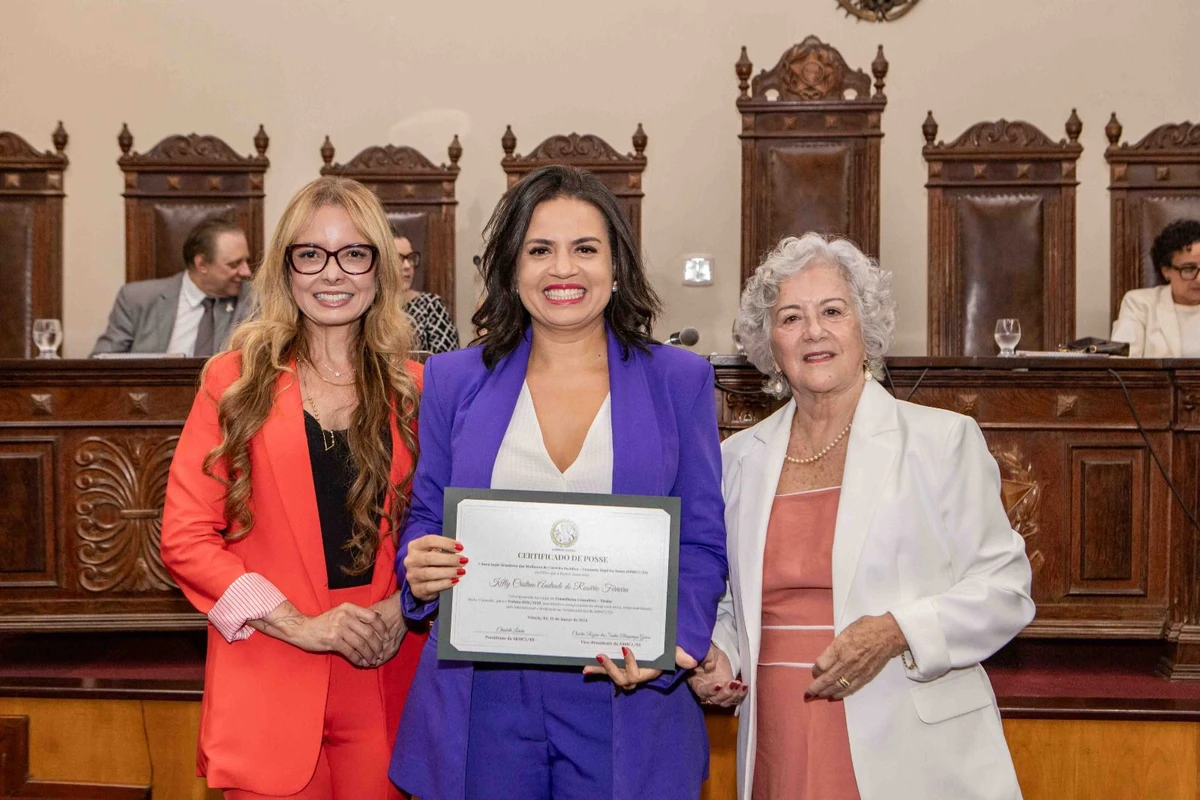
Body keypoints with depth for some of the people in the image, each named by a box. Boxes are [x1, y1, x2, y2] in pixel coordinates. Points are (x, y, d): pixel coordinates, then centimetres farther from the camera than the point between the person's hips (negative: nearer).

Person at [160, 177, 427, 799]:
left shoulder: (413, 389, 6)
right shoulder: (234, 381, 1)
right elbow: (185, 537, -3)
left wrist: (403, 606, -8)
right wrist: (300, 625, -11)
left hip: (384, 674, 2)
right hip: (269, 686, -1)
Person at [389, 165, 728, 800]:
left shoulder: (680, 382, 3)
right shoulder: (454, 381, 6)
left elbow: (700, 545, 1)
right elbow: (424, 525, 11)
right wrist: (421, 572, -11)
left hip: (625, 707, -1)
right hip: (480, 705, 1)